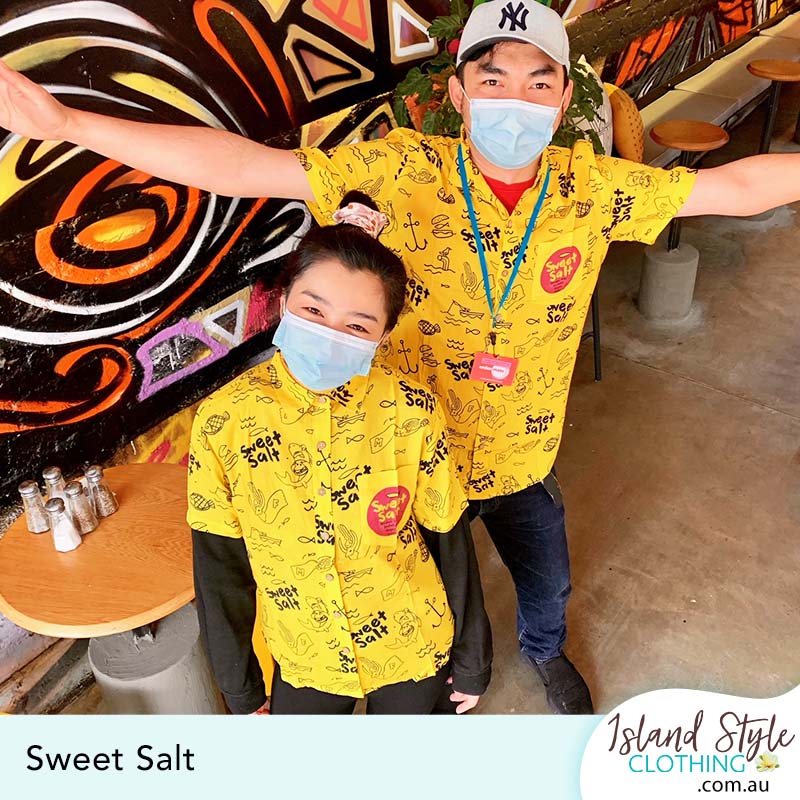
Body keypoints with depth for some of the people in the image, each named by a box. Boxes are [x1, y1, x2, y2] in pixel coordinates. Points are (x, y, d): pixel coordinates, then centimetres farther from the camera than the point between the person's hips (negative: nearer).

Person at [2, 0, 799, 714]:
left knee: (547, 583, 29)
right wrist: (68, 121, -37)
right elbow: (244, 164, -30)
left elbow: (735, 185, -8)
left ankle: (545, 651, 68)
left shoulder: (592, 186, -15)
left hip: (521, 463, 2)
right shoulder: (404, 172, -23)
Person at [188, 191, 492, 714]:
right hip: (302, 659, 1)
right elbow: (220, 566, -8)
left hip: (414, 650, 0)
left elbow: (450, 541, -9)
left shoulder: (411, 413, -21)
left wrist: (472, 659, 2)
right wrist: (240, 689, 2)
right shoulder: (223, 421, -19)